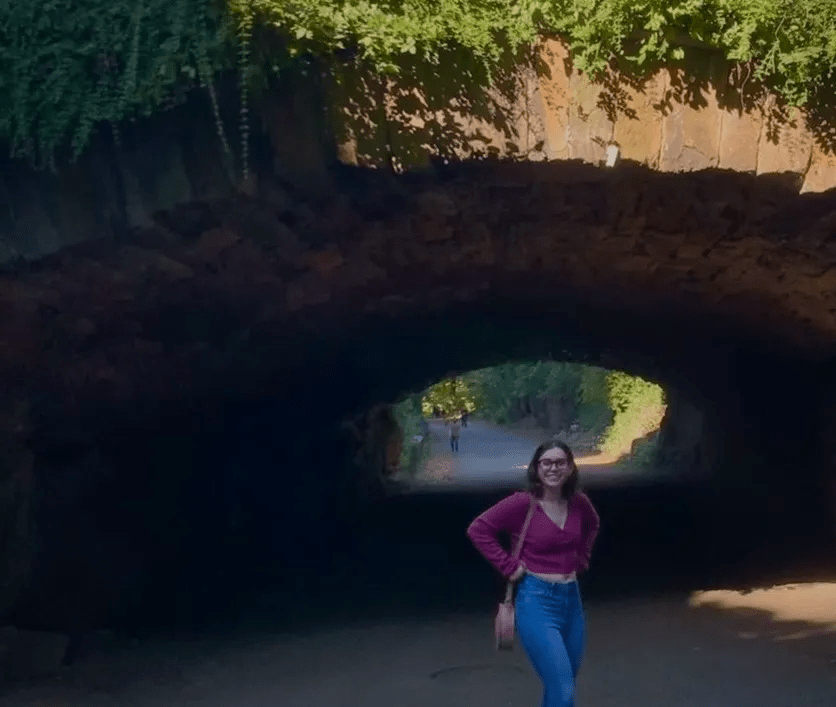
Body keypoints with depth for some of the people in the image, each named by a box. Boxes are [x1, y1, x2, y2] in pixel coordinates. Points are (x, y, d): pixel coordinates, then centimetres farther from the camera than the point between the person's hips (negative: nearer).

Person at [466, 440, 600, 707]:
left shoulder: (579, 502, 3)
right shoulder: (522, 503, -14)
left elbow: (592, 526, 26)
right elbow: (478, 529, -13)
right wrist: (509, 565, -13)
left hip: (572, 598, 6)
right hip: (537, 601, -6)